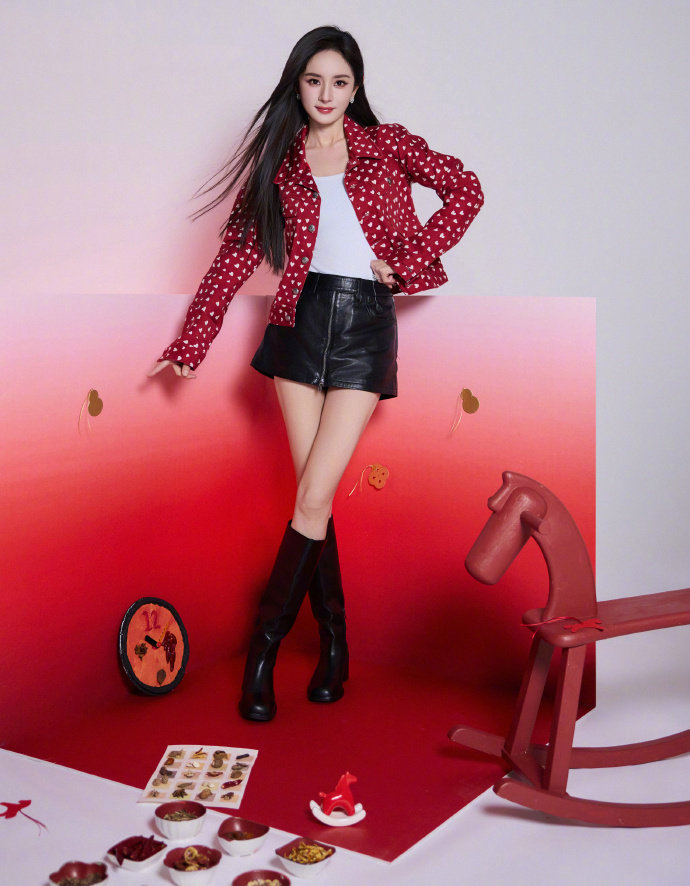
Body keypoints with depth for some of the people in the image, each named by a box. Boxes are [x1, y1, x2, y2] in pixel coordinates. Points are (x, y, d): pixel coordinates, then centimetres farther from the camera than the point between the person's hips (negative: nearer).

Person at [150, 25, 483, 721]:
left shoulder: (387, 145, 6)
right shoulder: (277, 160, 9)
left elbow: (464, 190, 3)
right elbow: (236, 254, 5)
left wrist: (406, 259, -6)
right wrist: (191, 343, -1)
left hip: (366, 323, -2)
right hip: (302, 320, 2)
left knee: (312, 498, -8)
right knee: (315, 494, 1)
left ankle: (262, 648, 4)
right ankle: (334, 643, 15)